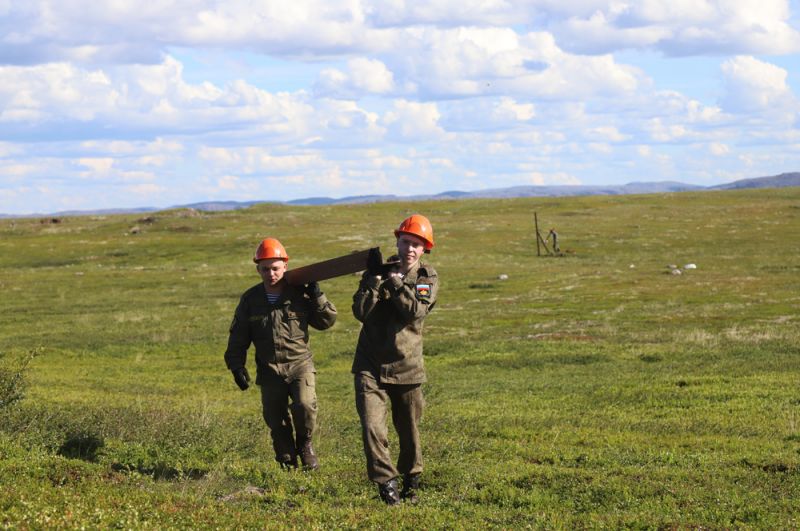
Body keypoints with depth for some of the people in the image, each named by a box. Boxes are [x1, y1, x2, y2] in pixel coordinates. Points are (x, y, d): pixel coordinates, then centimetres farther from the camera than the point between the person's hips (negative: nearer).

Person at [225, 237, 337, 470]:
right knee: (276, 421, 4)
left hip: (300, 364, -2)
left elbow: (327, 321, 5)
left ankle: (304, 444, 3)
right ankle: (287, 464, 21)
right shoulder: (250, 299, 4)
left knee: (305, 404, -24)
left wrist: (316, 296, -8)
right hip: (269, 370, 2)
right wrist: (237, 366, 0)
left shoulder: (299, 293, -1)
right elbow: (238, 337, 10)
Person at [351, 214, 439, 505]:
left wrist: (395, 282, -19)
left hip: (407, 368, 0)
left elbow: (416, 311, -18)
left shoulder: (427, 278, 0)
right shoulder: (378, 272, 2)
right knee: (372, 428, -16)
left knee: (409, 431, 12)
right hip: (370, 367, 0)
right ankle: (386, 483, -6)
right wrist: (376, 278, -17)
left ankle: (411, 482, 32)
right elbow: (360, 312, -12)